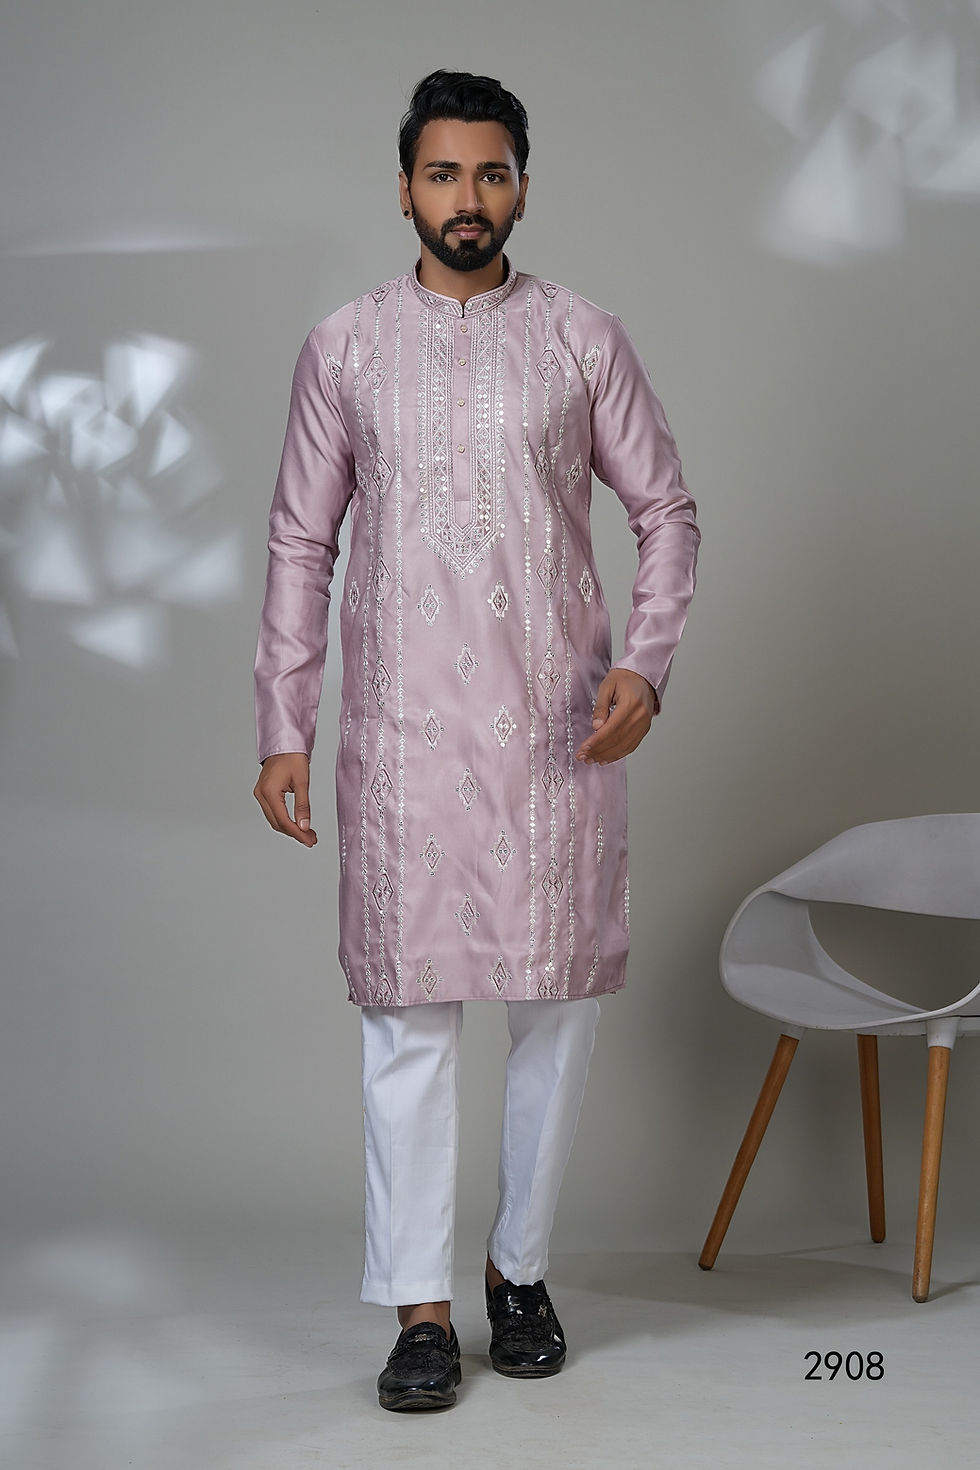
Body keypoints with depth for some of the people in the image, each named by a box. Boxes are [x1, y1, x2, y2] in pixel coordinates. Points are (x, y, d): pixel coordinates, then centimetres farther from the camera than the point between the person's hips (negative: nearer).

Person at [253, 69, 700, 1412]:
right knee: (409, 1012, 0)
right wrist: (282, 730, 2)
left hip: (559, 729, 1)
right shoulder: (344, 350, 6)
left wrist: (645, 664, -9)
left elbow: (666, 513, 7)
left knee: (559, 1001, 5)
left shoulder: (586, 341, 4)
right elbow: (301, 544, 7)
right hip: (402, 733, 0)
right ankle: (422, 1309, 8)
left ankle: (521, 1268, 23)